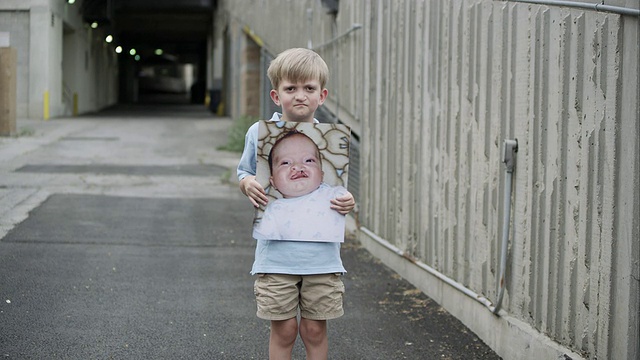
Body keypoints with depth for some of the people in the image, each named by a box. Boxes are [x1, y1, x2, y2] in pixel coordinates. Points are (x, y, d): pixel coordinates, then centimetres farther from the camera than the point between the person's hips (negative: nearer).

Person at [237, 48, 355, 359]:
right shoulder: (259, 133, 0)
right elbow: (244, 175, 12)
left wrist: (347, 202, -12)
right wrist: (248, 185, -11)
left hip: (321, 250, 1)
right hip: (276, 251, -1)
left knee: (315, 330, 9)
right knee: (284, 329, 5)